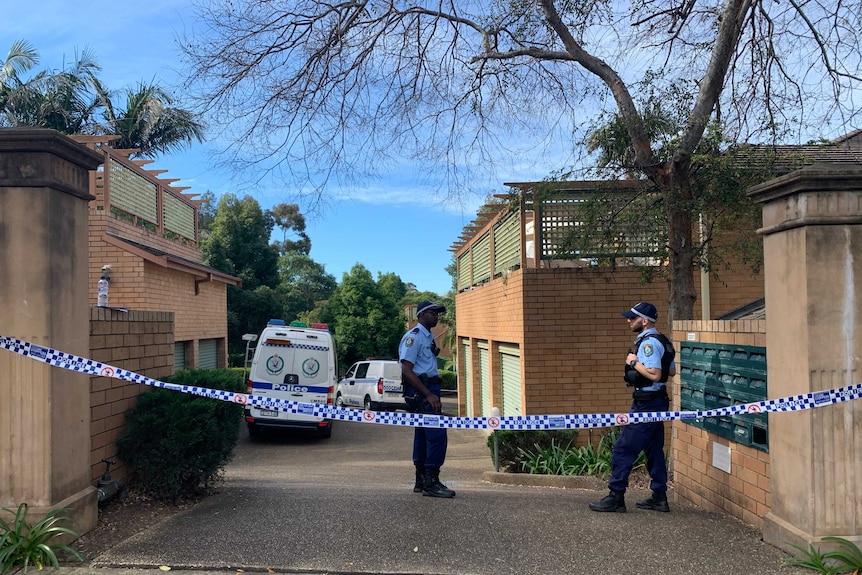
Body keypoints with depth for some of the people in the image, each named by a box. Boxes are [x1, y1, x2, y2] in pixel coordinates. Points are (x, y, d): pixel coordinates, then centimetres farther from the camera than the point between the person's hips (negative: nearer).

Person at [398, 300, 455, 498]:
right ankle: (431, 483, -9)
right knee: (437, 435, -13)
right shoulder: (413, 337, -12)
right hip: (419, 391, -10)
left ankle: (421, 482, 20)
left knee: (423, 435, 13)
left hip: (429, 389, 10)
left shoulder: (429, 337, 17)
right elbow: (407, 371, -19)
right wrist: (429, 395, -23)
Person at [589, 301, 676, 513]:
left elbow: (655, 374, -27)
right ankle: (659, 497, 22)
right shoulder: (661, 341, 13)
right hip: (656, 402, 11)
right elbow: (672, 371, 18)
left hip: (646, 404, -11)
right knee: (654, 449, 15)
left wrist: (634, 362, -16)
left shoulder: (649, 343, -18)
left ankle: (616, 497, -2)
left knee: (623, 448, -6)